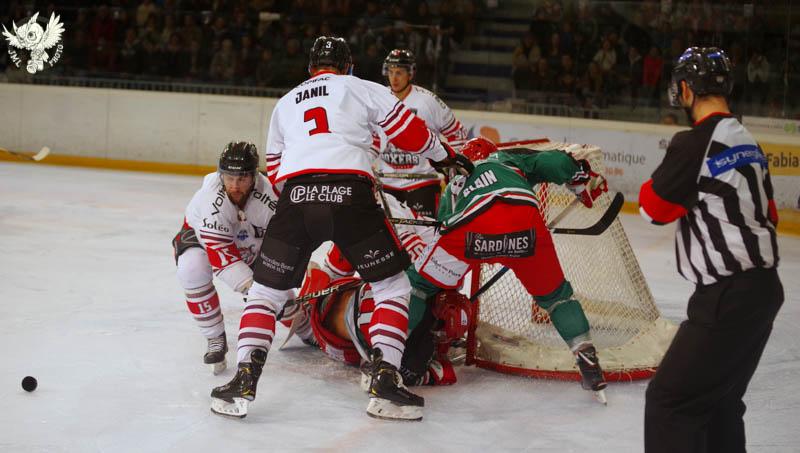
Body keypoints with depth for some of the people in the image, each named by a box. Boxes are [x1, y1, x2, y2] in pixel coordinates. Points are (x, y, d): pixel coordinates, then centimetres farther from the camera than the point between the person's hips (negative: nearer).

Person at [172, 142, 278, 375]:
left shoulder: (269, 196, -32)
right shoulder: (211, 196, -39)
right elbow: (218, 250, -42)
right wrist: (251, 284, -49)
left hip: (249, 243, 3)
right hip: (201, 234, -3)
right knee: (192, 269, -33)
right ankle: (216, 339, -17)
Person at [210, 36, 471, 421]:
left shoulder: (285, 103, 30)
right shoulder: (363, 89, 19)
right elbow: (408, 130, 13)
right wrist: (443, 156, 30)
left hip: (296, 195, 2)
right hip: (350, 194, -2)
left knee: (266, 291, 17)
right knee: (393, 287, 13)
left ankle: (244, 381, 4)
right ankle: (383, 380, 2)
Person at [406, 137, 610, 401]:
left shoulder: (454, 185, 43)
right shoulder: (511, 158, 38)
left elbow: (446, 228, 43)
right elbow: (554, 163, 19)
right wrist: (585, 180, 35)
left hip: (471, 226, 0)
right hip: (524, 221, 0)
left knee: (420, 283, 21)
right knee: (554, 294, 23)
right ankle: (589, 364, 18)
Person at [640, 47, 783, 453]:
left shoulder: (694, 143, -17)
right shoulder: (747, 142, 12)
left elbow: (652, 206, -8)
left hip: (729, 297, -9)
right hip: (762, 288, 9)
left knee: (669, 400, -6)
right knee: (718, 399, 21)